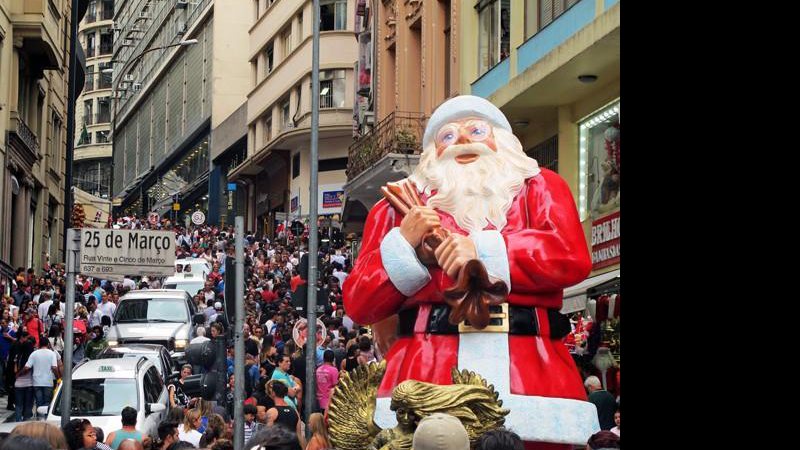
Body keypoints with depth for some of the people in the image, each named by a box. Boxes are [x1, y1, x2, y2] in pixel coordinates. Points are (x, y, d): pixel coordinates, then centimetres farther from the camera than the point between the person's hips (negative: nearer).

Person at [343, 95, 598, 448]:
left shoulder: (539, 187, 18)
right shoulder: (402, 206, 18)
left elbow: (574, 257, -1)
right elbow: (358, 304, 12)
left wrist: (483, 250, -8)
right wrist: (405, 245, -3)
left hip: (529, 375, 0)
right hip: (427, 378, 0)